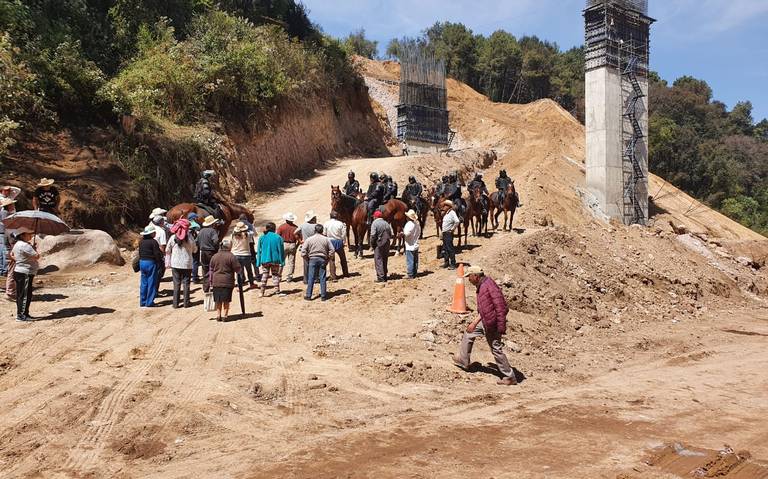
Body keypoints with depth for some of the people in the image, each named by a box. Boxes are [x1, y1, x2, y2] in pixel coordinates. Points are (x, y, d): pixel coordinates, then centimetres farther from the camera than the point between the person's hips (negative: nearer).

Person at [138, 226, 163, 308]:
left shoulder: (141, 242, 8)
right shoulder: (153, 242, -14)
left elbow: (140, 253, 14)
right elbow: (157, 254, -15)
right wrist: (161, 261, 0)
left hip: (142, 262, 7)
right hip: (151, 263, -7)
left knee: (143, 283, 13)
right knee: (151, 283, 0)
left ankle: (142, 302, 16)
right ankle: (149, 302, 2)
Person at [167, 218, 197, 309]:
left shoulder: (173, 238, -6)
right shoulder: (190, 237, -10)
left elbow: (168, 251, 1)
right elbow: (195, 250, 1)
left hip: (175, 264, 1)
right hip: (187, 264, -1)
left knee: (176, 284, 7)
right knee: (186, 283, 8)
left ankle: (175, 304, 8)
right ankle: (186, 303, 11)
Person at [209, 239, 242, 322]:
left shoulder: (214, 256, 7)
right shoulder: (231, 256, -8)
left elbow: (211, 270, 11)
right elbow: (238, 269, -7)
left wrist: (211, 282, 17)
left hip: (216, 282, 4)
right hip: (227, 282, -4)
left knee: (218, 300, 11)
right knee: (226, 300, 4)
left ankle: (218, 315, 13)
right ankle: (225, 315, 6)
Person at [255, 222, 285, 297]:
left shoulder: (262, 238, -1)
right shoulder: (278, 237, -6)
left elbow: (259, 251, 2)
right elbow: (281, 250, -5)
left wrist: (258, 262, 6)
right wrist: (282, 262, 0)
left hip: (264, 260, 2)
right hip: (275, 260, -1)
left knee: (264, 276, 9)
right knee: (275, 276, 7)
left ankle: (262, 292, 10)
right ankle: (277, 292, 7)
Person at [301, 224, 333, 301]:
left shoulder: (309, 239, -2)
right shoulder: (326, 239, 0)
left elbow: (303, 252, -5)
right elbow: (331, 250, -1)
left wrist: (307, 260, 5)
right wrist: (327, 259, 8)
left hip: (312, 259, 0)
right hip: (322, 260, 1)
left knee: (311, 278, 4)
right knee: (322, 278, 5)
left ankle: (308, 295, 8)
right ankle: (323, 296, 8)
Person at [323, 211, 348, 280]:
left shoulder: (326, 224, -5)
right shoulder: (340, 224, -7)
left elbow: (324, 234, -3)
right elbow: (344, 235, -5)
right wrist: (343, 242, 8)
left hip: (330, 241, 0)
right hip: (339, 242, 0)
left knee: (331, 259, 3)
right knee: (343, 258, 18)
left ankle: (333, 276, -2)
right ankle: (345, 273, 30)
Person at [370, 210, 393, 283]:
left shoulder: (375, 223, -11)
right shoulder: (386, 223, 7)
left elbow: (373, 235, -17)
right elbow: (392, 235, 7)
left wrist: (372, 243, -4)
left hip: (379, 244, -6)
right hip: (387, 244, 6)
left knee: (378, 261, 0)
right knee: (385, 261, 16)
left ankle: (381, 277, -3)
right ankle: (385, 276, 23)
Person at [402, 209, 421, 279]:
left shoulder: (409, 224, -19)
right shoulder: (417, 223, 7)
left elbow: (407, 233, -26)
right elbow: (419, 233, 14)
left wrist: (403, 233, -7)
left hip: (410, 245, -9)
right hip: (416, 245, 9)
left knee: (409, 260, -3)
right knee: (415, 260, 15)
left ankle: (410, 275, -1)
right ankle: (414, 273, 23)